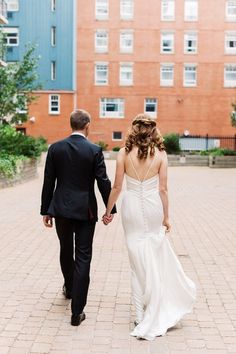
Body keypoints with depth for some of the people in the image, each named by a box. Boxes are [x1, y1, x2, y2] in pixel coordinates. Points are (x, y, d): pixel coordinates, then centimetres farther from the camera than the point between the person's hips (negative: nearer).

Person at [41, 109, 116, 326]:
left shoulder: (55, 148, -2)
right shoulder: (94, 150, -9)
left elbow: (48, 182, 0)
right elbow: (103, 182, -8)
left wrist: (46, 210, 7)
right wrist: (110, 209, 3)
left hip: (61, 209, 3)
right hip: (85, 211, -3)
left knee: (66, 250, 24)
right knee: (83, 258, 2)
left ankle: (69, 288, 47)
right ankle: (77, 312, 2)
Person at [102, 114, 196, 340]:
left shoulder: (124, 153, -6)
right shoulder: (160, 154, -6)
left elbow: (117, 187, -4)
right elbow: (163, 189, -5)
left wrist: (108, 211, 8)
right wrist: (166, 217, 4)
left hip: (132, 209, 0)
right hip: (153, 208, 0)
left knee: (138, 262, 11)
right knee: (157, 259, 15)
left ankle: (142, 315, 22)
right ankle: (155, 316, 24)